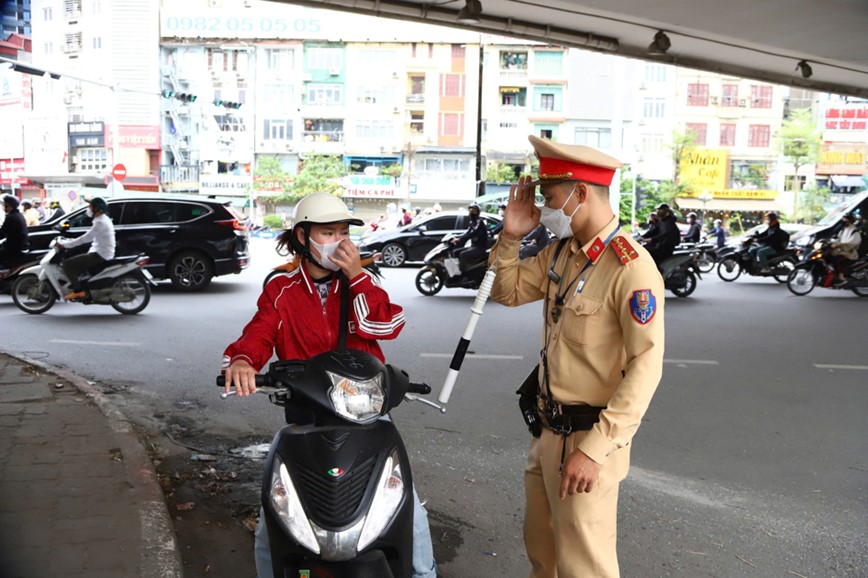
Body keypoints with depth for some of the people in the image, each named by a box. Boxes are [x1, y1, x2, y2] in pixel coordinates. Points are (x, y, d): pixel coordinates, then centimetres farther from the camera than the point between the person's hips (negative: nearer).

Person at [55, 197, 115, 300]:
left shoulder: (100, 222, -18)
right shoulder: (103, 219, 15)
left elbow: (85, 238, -22)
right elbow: (88, 238, 20)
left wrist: (65, 244, -15)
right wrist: (67, 242, 16)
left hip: (100, 255, -11)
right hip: (101, 254, 11)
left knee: (67, 264, -12)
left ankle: (78, 291, -11)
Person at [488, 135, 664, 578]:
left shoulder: (631, 267, -21)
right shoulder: (561, 251, 5)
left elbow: (646, 365, -23)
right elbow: (507, 292, 16)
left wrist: (594, 448, -25)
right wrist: (511, 236, -1)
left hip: (588, 439, -8)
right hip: (548, 429, 8)